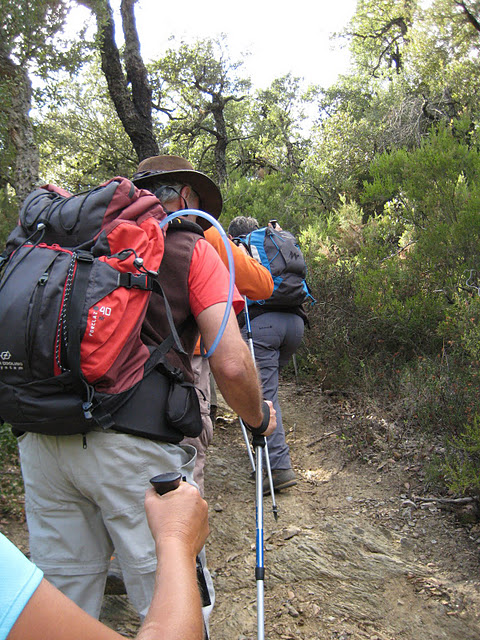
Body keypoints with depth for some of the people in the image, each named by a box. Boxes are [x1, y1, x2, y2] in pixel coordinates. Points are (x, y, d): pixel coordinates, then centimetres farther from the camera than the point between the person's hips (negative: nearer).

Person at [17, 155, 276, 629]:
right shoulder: (191, 248, 2)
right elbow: (231, 365, -8)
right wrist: (258, 417, 9)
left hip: (40, 438, 6)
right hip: (136, 446, -5)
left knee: (63, 600, 22)